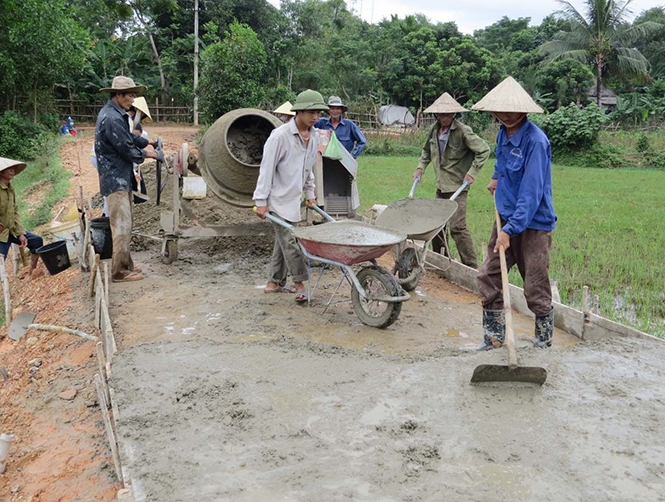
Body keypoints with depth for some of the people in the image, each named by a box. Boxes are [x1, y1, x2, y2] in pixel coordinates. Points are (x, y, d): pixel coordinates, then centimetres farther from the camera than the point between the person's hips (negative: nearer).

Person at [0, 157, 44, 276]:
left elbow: (14, 212, 8)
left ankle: (32, 271, 19)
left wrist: (20, 233, 0)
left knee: (37, 240, 6)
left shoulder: (10, 188, 6)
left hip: (12, 230, 8)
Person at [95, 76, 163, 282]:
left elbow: (128, 137, 23)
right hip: (115, 179, -11)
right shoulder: (112, 118, -20)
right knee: (122, 225, -7)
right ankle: (120, 271, -1)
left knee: (124, 224, 16)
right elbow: (128, 149, -17)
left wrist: (148, 142, 10)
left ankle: (125, 265, 25)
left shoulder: (115, 114, 14)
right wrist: (151, 154, -4)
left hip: (121, 178, 11)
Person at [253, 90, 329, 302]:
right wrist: (261, 201, -16)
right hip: (278, 198, -7)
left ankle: (275, 282, 21)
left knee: (283, 240, 12)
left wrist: (310, 194, 19)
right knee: (289, 240, -7)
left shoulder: (314, 137, 6)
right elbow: (267, 168, -15)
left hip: (294, 197, 7)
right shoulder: (280, 135, -17)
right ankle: (300, 283, -1)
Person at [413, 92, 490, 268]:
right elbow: (427, 150, 24)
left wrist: (472, 172, -14)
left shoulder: (462, 131, -14)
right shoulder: (435, 129, 7)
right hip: (441, 186, 7)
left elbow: (484, 150, -11)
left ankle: (471, 267, -8)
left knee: (457, 226, -14)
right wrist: (421, 167, 11)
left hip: (458, 186, -7)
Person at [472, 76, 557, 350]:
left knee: (535, 288, 0)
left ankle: (544, 343, 20)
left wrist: (510, 230, -28)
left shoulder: (535, 140, -20)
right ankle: (493, 336, 23)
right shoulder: (503, 133, 6)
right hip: (506, 217, 8)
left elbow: (531, 193, -24)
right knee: (488, 276, 8)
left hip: (533, 223, -8)